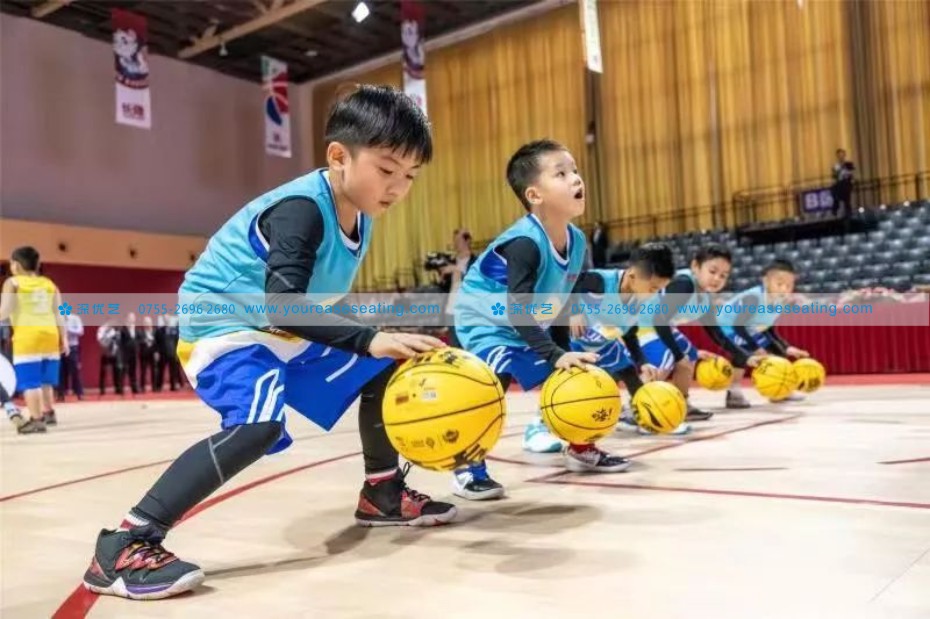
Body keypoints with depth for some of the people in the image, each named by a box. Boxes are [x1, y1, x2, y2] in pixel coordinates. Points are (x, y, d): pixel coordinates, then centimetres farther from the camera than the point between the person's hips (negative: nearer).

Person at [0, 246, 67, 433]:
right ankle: (48, 413, 28)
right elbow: (59, 314, 10)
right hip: (50, 334, 5)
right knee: (45, 379, 20)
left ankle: (36, 420, -7)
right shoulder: (49, 283, 13)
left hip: (27, 335, -5)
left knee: (29, 381, -3)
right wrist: (64, 338, 13)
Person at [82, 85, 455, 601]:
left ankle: (383, 493, 25)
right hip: (224, 324, -9)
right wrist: (369, 339, -43)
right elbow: (285, 305, -38)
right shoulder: (300, 208, -26)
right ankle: (122, 546, -27)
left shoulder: (359, 217, 1)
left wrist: (382, 344, 2)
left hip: (288, 332, 9)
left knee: (384, 370, 9)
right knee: (258, 425, -34)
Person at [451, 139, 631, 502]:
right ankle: (468, 470, -20)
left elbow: (559, 302, 4)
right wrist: (555, 355, -37)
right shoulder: (524, 243, -32)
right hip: (488, 323, -8)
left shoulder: (576, 240, -6)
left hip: (531, 327, 8)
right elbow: (517, 312, -35)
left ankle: (581, 449, 31)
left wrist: (565, 351, 2)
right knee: (494, 384, -30)